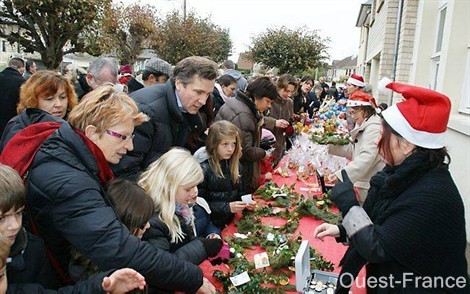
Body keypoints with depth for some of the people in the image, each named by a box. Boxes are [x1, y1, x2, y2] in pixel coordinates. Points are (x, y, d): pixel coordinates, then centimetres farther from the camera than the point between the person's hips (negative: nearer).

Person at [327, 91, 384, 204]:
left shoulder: (374, 128, -17)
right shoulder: (363, 127, 15)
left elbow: (366, 158, -28)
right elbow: (352, 151, 15)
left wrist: (341, 175, -35)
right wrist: (330, 147, 6)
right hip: (361, 184, 9)